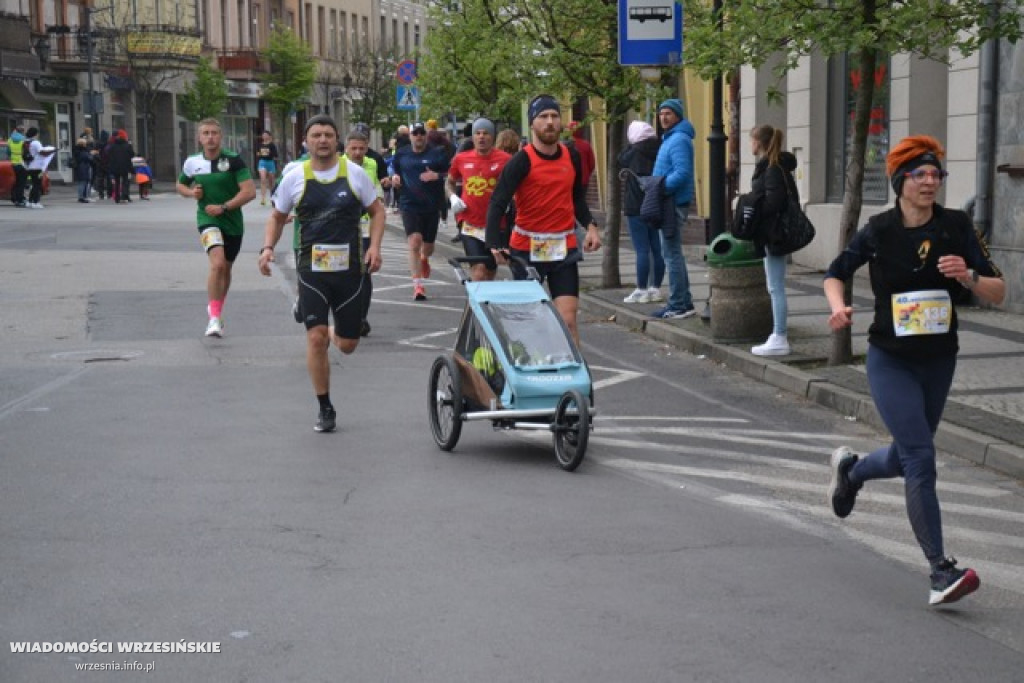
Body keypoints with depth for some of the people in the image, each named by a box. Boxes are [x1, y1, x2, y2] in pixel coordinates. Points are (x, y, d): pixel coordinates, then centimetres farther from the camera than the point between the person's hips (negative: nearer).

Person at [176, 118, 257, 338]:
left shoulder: (233, 160, -9)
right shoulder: (192, 163, 0)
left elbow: (249, 191, -15)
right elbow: (180, 185, 19)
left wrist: (223, 207, -19)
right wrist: (191, 192, -4)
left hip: (233, 222, 1)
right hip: (208, 221, -1)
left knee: (225, 269, 16)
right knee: (217, 263, -24)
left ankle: (216, 310, 40)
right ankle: (214, 318, -24)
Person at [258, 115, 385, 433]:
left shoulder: (355, 173, 0)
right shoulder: (295, 177, 1)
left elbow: (377, 211, 8)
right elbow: (277, 216, 13)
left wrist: (374, 246, -7)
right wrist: (268, 247, -3)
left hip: (349, 267, 1)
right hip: (312, 268, -1)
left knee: (347, 345, 6)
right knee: (315, 338, -11)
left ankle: (335, 334, 45)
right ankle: (325, 408, 3)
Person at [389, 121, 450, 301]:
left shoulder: (437, 154, -1)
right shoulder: (401, 154, 6)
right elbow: (395, 171, 22)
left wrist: (437, 176, -18)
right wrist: (395, 178, -1)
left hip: (432, 206, 1)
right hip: (409, 205, 0)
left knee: (428, 246, 13)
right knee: (414, 242, -17)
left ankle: (424, 259, 53)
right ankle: (418, 286, -17)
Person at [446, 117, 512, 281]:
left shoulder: (505, 159, -6)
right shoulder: (461, 159, 3)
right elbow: (450, 182, 21)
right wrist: (453, 197, 1)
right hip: (470, 223, 0)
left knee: (490, 272, 15)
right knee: (479, 270, -17)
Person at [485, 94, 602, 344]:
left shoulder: (572, 157, 5)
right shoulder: (522, 161, -10)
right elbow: (497, 203, -17)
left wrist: (590, 225, 3)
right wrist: (495, 245, -31)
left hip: (564, 249, 3)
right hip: (527, 250, -3)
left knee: (568, 320, -7)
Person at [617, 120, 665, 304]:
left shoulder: (635, 153, -12)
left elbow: (621, 160, 5)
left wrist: (631, 144, 11)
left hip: (637, 209, -6)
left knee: (642, 250, -4)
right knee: (657, 249, 8)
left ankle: (642, 291, -2)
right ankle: (656, 289, 14)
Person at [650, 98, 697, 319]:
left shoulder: (679, 140, -15)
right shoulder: (669, 139, 17)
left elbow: (682, 173, -24)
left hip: (674, 203, -11)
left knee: (671, 254, -7)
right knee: (673, 253, 16)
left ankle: (678, 305, -4)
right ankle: (684, 302, 22)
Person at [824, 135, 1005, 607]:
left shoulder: (955, 227, -5)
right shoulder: (878, 232, -7)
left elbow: (998, 293, -5)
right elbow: (835, 273, 8)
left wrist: (968, 276, -26)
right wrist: (838, 307, -12)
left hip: (939, 360, 3)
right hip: (890, 360, -3)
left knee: (907, 459, 18)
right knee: (921, 459, -15)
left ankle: (850, 469, 51)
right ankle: (941, 571, -11)